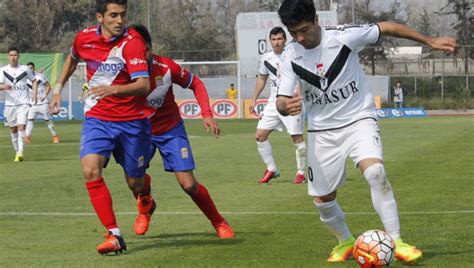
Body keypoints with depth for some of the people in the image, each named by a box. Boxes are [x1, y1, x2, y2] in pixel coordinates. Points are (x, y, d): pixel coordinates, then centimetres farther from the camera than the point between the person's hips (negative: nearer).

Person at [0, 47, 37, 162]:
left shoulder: (25, 69, 2)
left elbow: (34, 81, 16)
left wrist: (34, 94, 3)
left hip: (23, 103, -2)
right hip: (9, 104, 2)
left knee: (21, 126, -16)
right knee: (13, 129, 9)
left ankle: (20, 152, -20)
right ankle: (17, 151, 24)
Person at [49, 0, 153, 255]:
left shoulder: (132, 42, -18)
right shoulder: (84, 38, -3)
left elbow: (143, 85, -29)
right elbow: (72, 58, 23)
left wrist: (114, 89, -45)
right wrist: (58, 89, 20)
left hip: (132, 121, -2)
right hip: (97, 118, 3)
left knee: (135, 183, 8)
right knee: (90, 170, -22)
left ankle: (145, 198, 49)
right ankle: (114, 235, -21)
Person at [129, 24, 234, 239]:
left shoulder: (166, 67, -21)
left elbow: (196, 84, -5)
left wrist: (207, 114, -15)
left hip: (171, 130, -1)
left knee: (188, 184, -9)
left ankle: (219, 222, 14)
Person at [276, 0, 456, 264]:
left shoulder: (343, 37, -17)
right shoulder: (291, 57, -9)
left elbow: (387, 28, -6)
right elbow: (281, 101, -12)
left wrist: (430, 41, -3)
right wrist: (286, 106, -38)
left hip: (358, 120, -3)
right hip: (322, 131, 3)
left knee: (376, 173, -29)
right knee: (323, 199, 6)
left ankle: (396, 242, -22)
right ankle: (346, 242, 34)